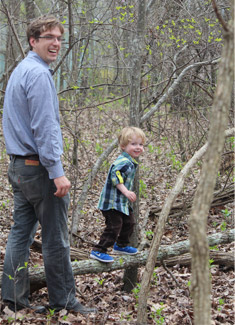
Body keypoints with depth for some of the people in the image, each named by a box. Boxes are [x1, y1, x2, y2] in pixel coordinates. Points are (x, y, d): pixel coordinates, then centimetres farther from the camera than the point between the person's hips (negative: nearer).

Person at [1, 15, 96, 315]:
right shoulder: (38, 74, -15)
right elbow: (44, 128, -21)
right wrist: (57, 172, -21)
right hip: (39, 167, -10)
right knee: (55, 237, 0)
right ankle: (62, 299, 9)